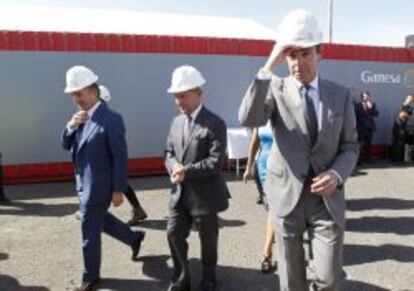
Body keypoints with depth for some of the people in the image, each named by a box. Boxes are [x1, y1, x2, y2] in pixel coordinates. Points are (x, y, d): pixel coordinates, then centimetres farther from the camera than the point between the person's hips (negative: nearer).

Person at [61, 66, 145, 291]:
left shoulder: (111, 119, -20)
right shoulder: (81, 116, 5)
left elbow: (120, 157, -19)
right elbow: (66, 145, 6)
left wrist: (118, 190, -17)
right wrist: (71, 126, -14)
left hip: (98, 185, -8)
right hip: (84, 183, 8)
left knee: (89, 232, 5)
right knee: (100, 220, 25)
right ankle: (134, 238, 47)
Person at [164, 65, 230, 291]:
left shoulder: (215, 124, -14)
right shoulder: (177, 121, 8)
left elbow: (216, 161, -20)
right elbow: (169, 151, 11)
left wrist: (187, 170, -24)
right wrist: (174, 166, -12)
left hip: (204, 193, -6)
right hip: (180, 192, 6)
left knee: (208, 239, 12)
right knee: (174, 234, 9)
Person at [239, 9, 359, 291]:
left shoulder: (340, 94, 2)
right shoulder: (275, 89, -3)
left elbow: (350, 145, 6)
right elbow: (248, 119, -23)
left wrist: (337, 174, -14)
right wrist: (268, 68, -26)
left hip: (327, 197, 1)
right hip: (287, 195, 0)